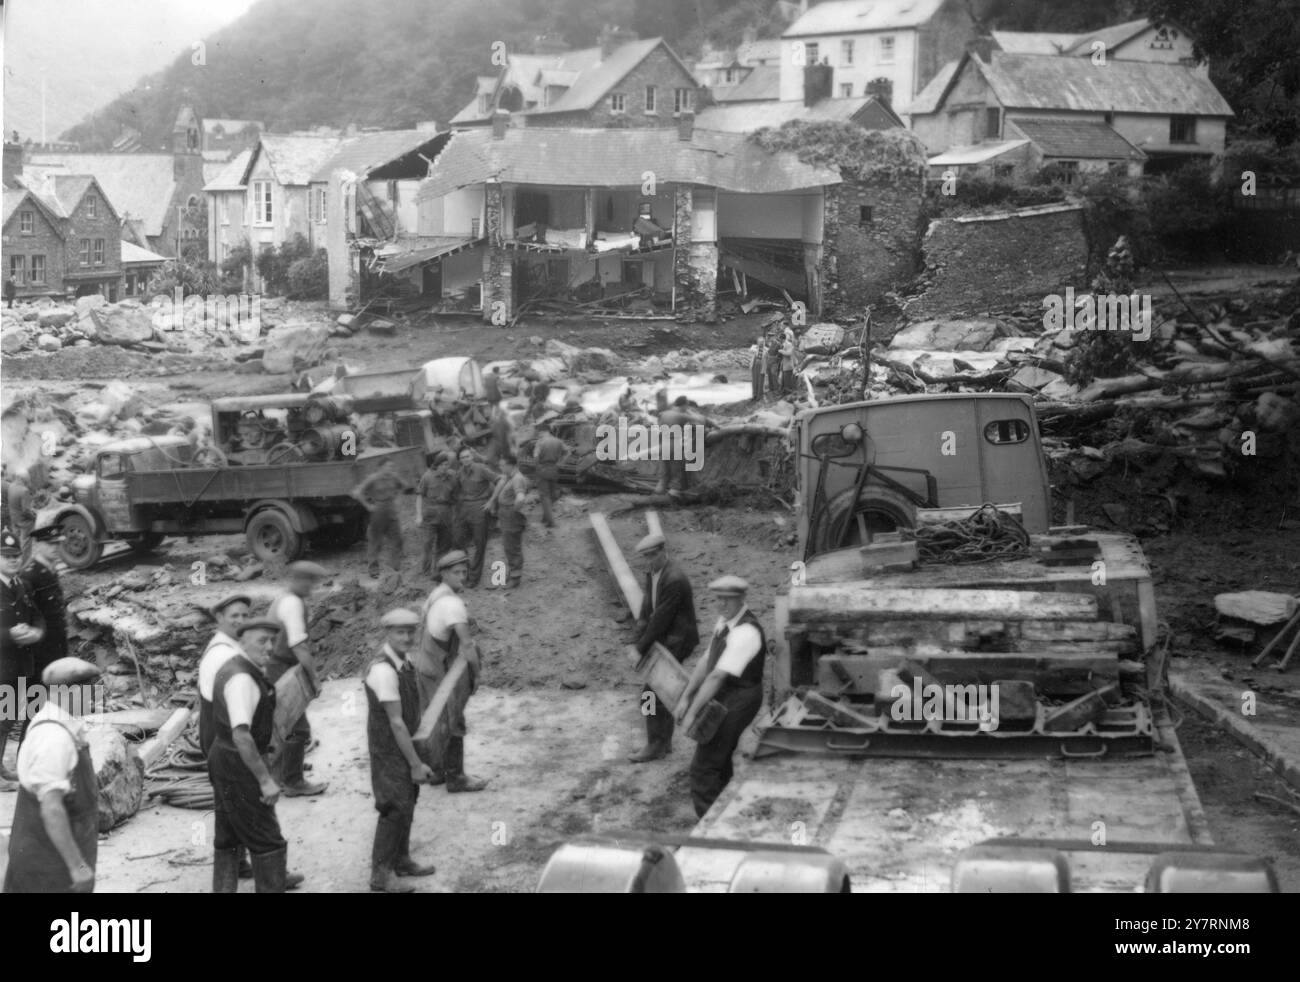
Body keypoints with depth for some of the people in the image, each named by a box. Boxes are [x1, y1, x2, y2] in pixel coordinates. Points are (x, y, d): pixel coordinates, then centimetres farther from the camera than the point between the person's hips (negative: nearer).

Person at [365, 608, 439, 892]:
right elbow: (396, 722, -23)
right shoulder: (384, 671, -25)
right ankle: (381, 873, 6)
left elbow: (409, 714, 7)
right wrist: (416, 764, -18)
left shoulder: (404, 664, 3)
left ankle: (401, 860, 33)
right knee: (395, 808, -5)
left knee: (406, 804, 18)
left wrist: (417, 761, 8)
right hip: (389, 750, -9)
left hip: (404, 745, 9)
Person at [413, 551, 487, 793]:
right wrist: (476, 674, -17)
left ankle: (435, 770, 29)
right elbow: (467, 644, -27)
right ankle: (455, 778, 9)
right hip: (440, 673, -9)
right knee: (452, 724, 1)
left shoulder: (437, 594, 7)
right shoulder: (452, 603, -25)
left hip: (425, 665, 9)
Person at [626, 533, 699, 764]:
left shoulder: (674, 580, -25)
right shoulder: (652, 573, 5)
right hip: (665, 639, 9)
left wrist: (641, 649, -18)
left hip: (677, 642, -9)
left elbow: (661, 619, -24)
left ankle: (655, 745, 2)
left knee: (651, 693, -7)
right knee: (661, 691, 16)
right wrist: (639, 642, -8)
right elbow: (647, 610, 4)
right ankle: (664, 741, 26)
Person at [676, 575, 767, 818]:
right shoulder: (725, 622, 4)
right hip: (724, 698, 10)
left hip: (736, 703, -10)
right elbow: (706, 662, 5)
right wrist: (686, 698, -1)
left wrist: (693, 712, -26)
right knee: (720, 762, 23)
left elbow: (717, 676, -28)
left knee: (703, 767, -8)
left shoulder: (745, 633, -26)